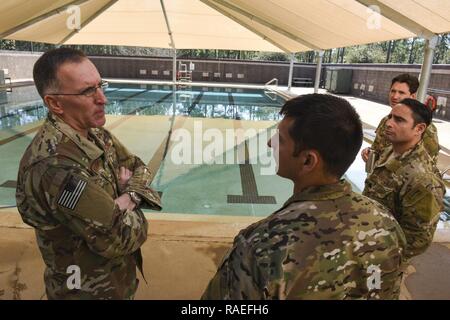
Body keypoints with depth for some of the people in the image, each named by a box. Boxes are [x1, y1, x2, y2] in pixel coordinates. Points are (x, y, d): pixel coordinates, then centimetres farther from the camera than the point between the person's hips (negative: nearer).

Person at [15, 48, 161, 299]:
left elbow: (139, 168, 3)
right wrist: (133, 213, -10)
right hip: (92, 290, -7)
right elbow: (119, 239, -30)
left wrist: (128, 199, -17)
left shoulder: (96, 133, -5)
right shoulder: (55, 166, -33)